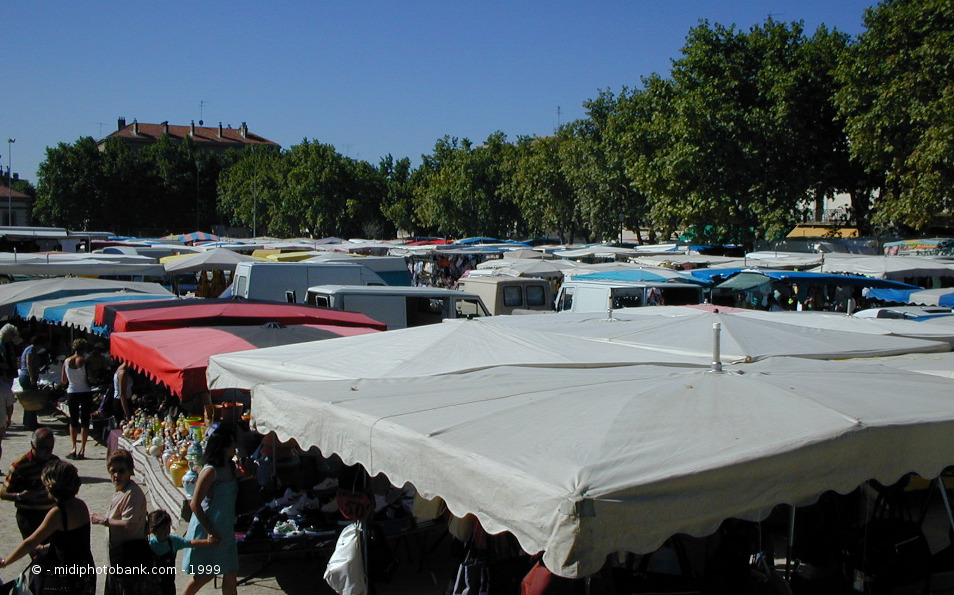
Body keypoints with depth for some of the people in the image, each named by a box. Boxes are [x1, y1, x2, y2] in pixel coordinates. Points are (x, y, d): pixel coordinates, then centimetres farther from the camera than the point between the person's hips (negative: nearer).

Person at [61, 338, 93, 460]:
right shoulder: (85, 361, -11)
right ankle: (82, 450, 0)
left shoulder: (67, 361, 1)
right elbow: (91, 378, -11)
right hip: (86, 392, -3)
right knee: (85, 421, 3)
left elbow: (63, 380, 7)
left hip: (72, 393, 3)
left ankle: (74, 448, 5)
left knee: (73, 421, 12)